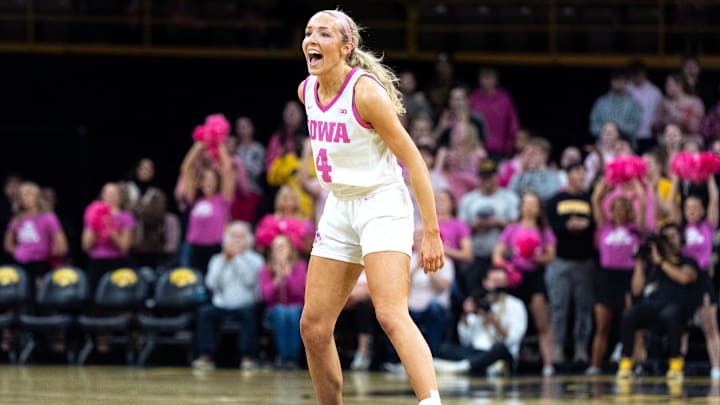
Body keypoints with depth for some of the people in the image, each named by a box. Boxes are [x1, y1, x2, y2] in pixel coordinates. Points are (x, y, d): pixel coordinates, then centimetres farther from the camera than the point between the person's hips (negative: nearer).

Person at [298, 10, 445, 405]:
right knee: (313, 327, 5)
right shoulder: (307, 90, 4)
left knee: (392, 316, -25)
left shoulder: (365, 91, -17)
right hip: (339, 209, 8)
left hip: (381, 205, -8)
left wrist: (431, 232, -17)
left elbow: (412, 160, -15)